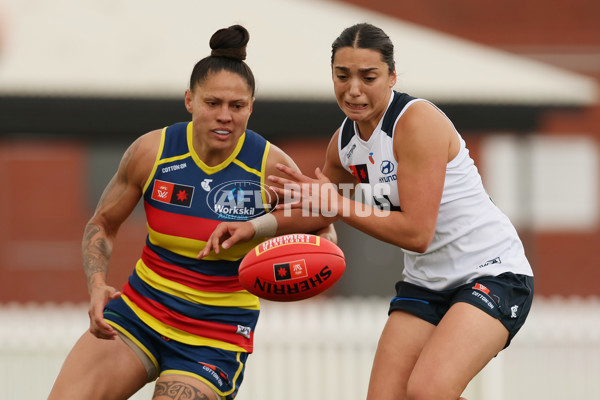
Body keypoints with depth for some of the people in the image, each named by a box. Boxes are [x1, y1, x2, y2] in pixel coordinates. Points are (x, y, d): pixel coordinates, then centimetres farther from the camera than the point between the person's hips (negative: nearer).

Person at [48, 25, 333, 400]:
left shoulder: (270, 165, -12)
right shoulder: (151, 151, -8)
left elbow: (324, 227, 3)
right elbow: (102, 224, 6)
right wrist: (97, 286, -12)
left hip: (217, 333, -2)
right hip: (139, 310, 2)